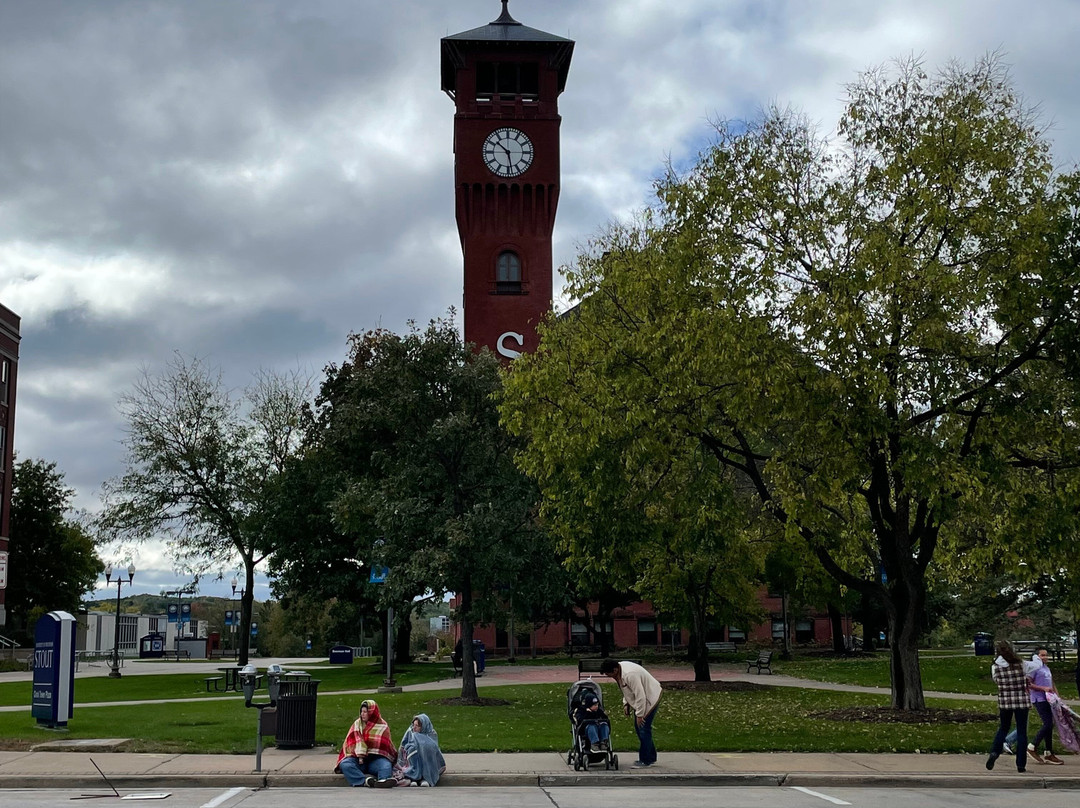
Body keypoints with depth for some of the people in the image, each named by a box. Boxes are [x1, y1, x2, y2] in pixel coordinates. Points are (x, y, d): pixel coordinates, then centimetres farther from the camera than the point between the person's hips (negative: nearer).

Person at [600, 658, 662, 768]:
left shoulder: (630, 674, -34)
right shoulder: (620, 668, -3)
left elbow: (640, 696, -29)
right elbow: (626, 689, 14)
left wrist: (639, 715, -22)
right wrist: (625, 703, 6)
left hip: (650, 697, -10)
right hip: (640, 699, 10)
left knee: (643, 728, -10)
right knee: (638, 728, 13)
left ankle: (645, 760, -1)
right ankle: (651, 757, 23)